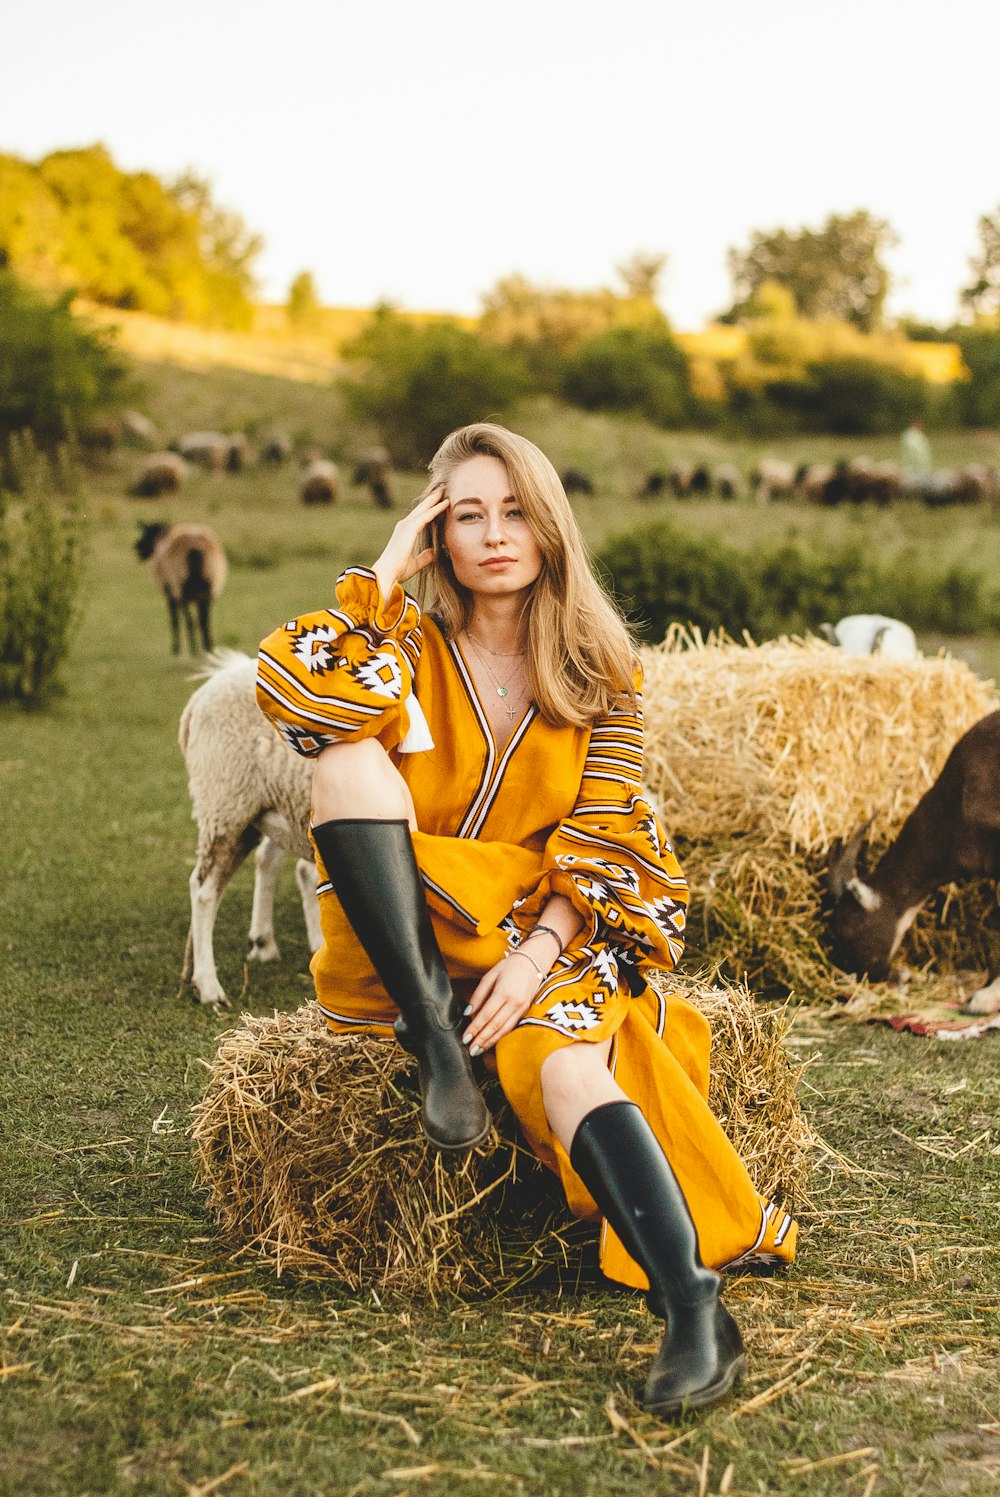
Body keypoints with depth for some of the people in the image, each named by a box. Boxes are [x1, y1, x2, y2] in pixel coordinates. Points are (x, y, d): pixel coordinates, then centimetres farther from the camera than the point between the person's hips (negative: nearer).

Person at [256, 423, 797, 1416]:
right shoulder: (409, 646, 2)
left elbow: (602, 837, -4)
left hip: (544, 933, 0)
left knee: (564, 1058, -34)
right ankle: (433, 1038, -27)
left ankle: (690, 1304, -41)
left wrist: (538, 952, -20)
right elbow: (291, 693, -20)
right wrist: (384, 575, -12)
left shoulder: (599, 669, 4)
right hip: (400, 941, 1)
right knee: (351, 757, -25)